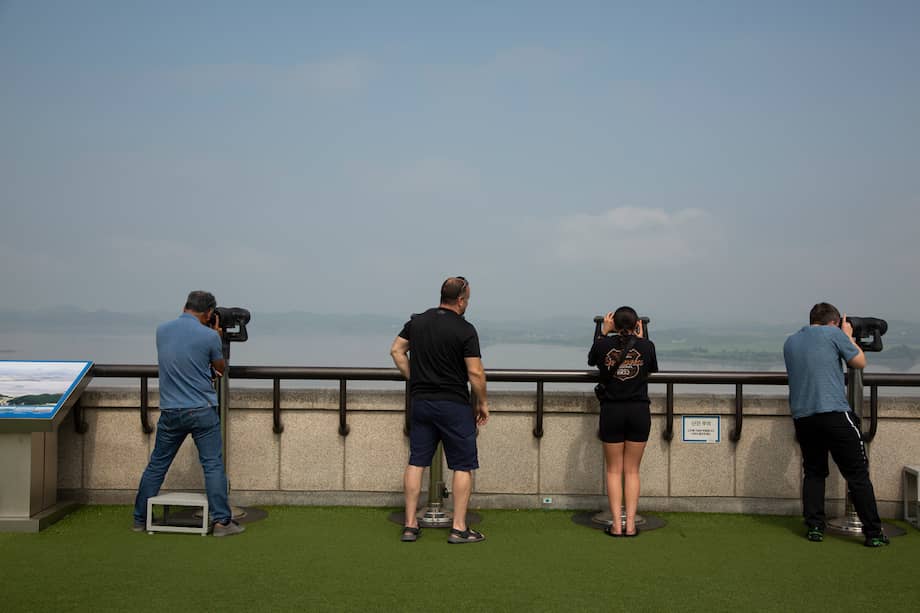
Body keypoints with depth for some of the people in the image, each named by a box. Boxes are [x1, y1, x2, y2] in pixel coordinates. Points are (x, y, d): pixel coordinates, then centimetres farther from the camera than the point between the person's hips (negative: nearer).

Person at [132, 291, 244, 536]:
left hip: (170, 412, 4)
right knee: (213, 465, 2)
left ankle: (140, 519, 22)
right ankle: (221, 521, 3)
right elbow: (221, 368, 7)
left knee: (157, 465, 14)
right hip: (202, 411, -4)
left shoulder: (162, 330, 4)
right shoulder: (209, 336, -10)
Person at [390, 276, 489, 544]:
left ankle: (410, 525, 12)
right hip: (453, 404, -5)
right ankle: (459, 528, 5)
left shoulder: (417, 321, 5)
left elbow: (396, 350, 11)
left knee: (416, 461, 10)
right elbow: (475, 373, -14)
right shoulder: (465, 330, -12)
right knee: (463, 465, 5)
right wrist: (482, 403, -1)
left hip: (420, 401, 5)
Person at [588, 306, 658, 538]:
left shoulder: (604, 344, -6)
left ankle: (617, 525, 5)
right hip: (639, 412, 0)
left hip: (611, 412, 0)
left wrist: (603, 332, 19)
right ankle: (630, 524, 7)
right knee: (632, 470, 10)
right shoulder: (646, 345, -6)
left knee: (614, 470, 9)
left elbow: (591, 360, 17)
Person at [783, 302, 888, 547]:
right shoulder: (833, 334, 0)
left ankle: (814, 527, 13)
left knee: (813, 472, 16)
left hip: (802, 417, 5)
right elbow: (860, 362, 8)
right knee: (857, 474, 2)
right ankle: (873, 533, 4)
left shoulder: (790, 342, 16)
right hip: (834, 414, -5)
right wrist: (848, 336, 21)